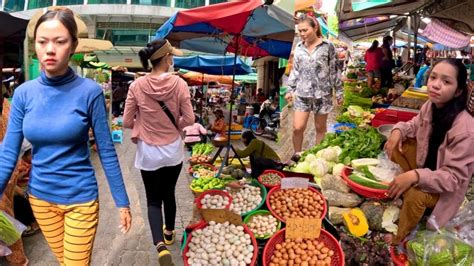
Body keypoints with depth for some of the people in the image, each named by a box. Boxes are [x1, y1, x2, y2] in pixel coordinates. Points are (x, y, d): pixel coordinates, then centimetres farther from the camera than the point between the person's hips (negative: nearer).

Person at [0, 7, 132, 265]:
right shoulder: (24, 93, -5)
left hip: (80, 198, -4)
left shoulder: (89, 91, -15)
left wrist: (122, 202, -7)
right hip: (40, 197, 4)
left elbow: (107, 152, -11)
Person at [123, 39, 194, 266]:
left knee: (153, 199, 11)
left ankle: (161, 246, -6)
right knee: (169, 193, 22)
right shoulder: (179, 84, -12)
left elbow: (127, 122, -6)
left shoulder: (137, 86, -11)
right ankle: (169, 233, 42)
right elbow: (189, 119, -9)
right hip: (173, 150, 1)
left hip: (148, 153, -1)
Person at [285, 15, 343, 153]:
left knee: (320, 128, 8)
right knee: (297, 128, -4)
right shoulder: (299, 47, 7)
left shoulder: (327, 46, -3)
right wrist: (289, 90, 9)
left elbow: (334, 71, 1)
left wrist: (339, 91, 1)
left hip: (322, 93, -2)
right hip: (302, 93, 2)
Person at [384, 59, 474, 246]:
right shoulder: (431, 105, -13)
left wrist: (415, 176, -45)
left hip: (448, 185, -7)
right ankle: (395, 190, 4)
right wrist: (398, 130, -13)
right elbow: (415, 125, 10)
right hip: (425, 161, 7)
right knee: (396, 144, -6)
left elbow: (454, 177, -32)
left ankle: (398, 240, -6)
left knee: (414, 195, -32)